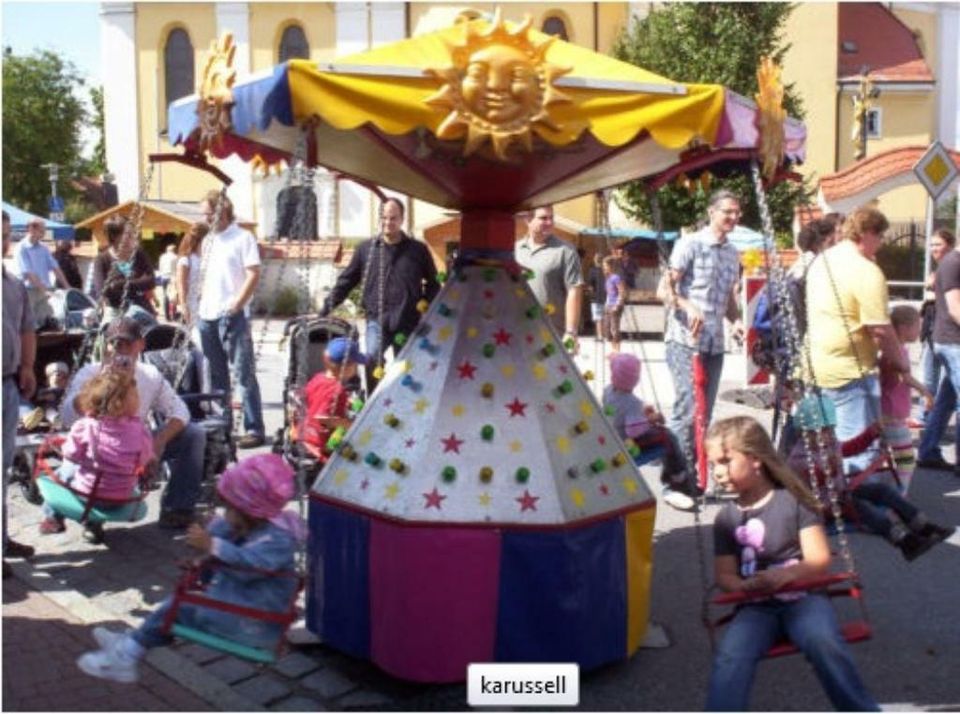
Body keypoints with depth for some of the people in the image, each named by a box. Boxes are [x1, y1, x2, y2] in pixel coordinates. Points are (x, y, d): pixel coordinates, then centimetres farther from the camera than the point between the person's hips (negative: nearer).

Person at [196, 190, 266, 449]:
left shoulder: (243, 238, -4)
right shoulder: (209, 240, 18)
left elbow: (254, 274, -10)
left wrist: (237, 304, -16)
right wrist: (202, 301, 11)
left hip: (233, 315, -7)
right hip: (207, 316, 7)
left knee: (244, 372, -8)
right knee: (216, 374, 12)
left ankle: (254, 430, -7)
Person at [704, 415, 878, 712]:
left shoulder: (793, 501, 0)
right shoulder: (726, 518, 11)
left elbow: (819, 560, -5)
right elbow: (724, 574, 8)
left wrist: (784, 575, -24)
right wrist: (744, 586, -16)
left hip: (802, 596, -2)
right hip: (757, 606, 3)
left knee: (824, 642, -34)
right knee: (730, 656, -27)